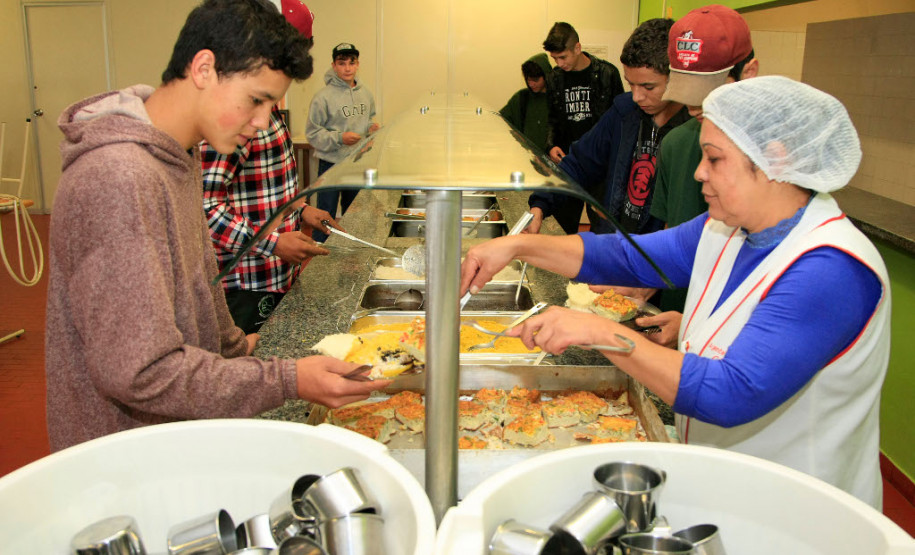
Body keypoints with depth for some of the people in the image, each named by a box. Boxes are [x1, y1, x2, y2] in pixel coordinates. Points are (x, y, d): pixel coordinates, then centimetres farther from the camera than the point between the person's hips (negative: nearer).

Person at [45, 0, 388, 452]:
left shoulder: (180, 157, 4)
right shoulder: (118, 181, -28)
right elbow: (138, 373, -30)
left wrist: (236, 347, 18)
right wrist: (287, 382, -29)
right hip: (122, 460, -9)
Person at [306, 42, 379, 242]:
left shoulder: (365, 93, 5)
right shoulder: (324, 96, -13)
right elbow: (312, 133, -12)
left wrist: (371, 127, -2)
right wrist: (339, 138, -23)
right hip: (331, 164, -6)